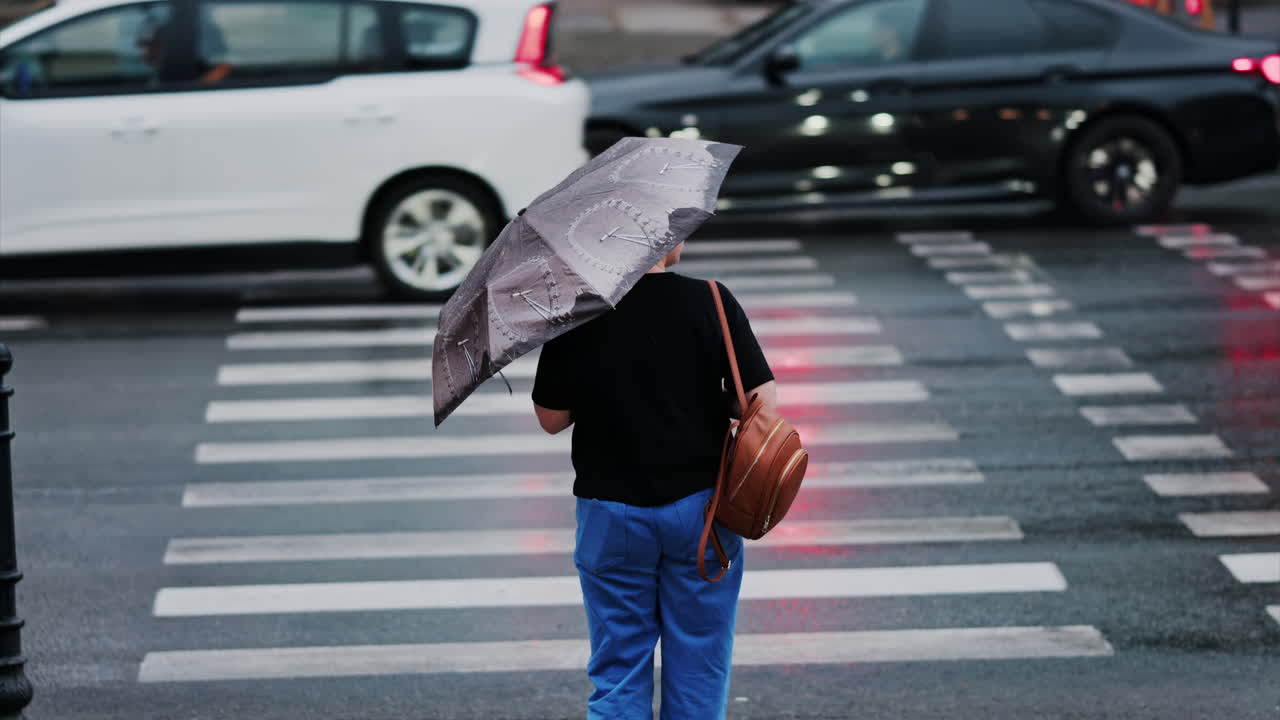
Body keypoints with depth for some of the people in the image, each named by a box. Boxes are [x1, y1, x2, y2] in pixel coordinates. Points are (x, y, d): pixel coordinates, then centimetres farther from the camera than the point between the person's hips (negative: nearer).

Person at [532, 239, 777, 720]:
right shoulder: (712, 303, -11)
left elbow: (552, 419, -2)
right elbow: (763, 402, -10)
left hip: (611, 513, 1)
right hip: (699, 502, 0)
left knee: (617, 670, 9)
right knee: (699, 668, 11)